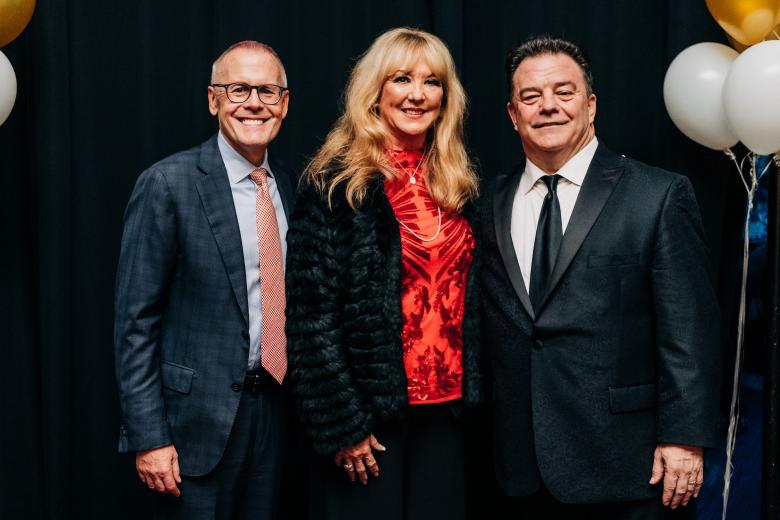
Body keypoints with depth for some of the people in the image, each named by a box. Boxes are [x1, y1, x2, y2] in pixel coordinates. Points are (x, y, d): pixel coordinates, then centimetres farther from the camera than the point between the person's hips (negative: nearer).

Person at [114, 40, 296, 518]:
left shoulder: (290, 186, 6)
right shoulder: (168, 184, -11)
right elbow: (136, 318, -11)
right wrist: (148, 436, -14)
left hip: (275, 407, 5)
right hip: (199, 414, -5)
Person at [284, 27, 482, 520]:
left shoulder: (456, 186, 9)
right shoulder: (337, 182, -9)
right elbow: (312, 313, -13)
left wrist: (468, 391, 8)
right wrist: (341, 422, -16)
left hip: (443, 407, 6)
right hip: (367, 410, -5)